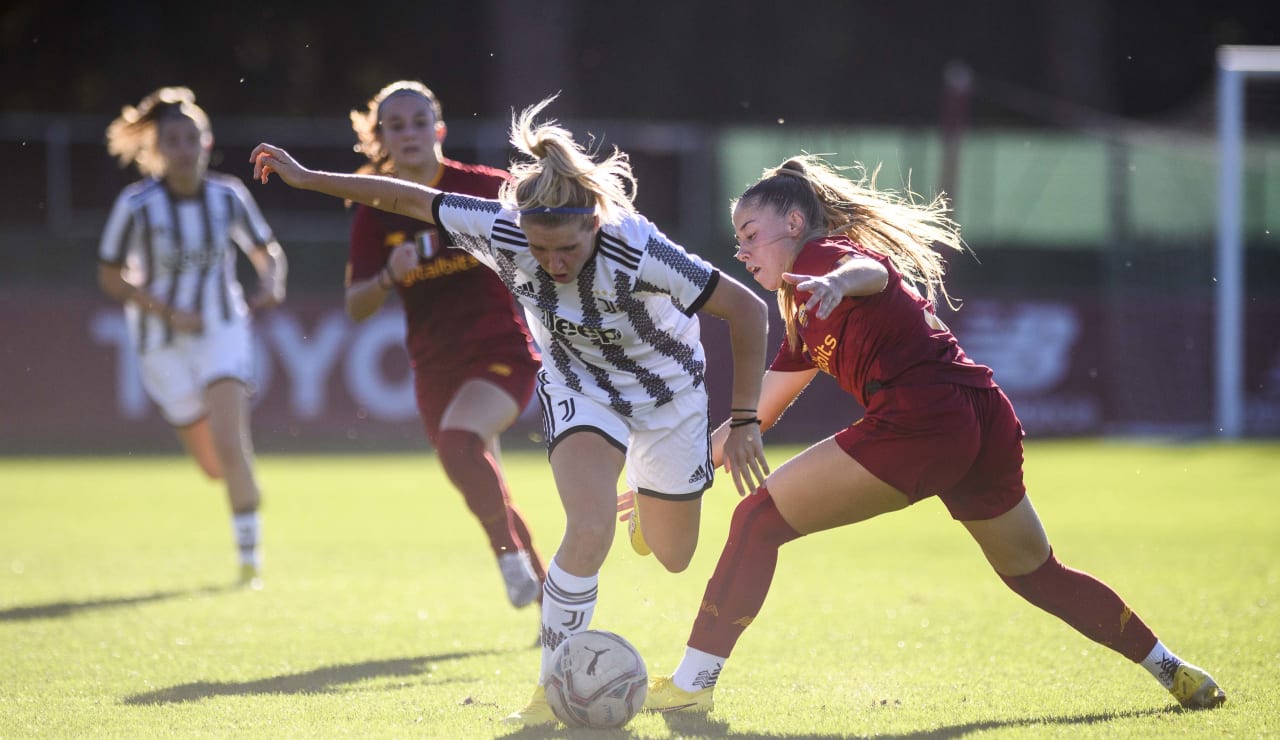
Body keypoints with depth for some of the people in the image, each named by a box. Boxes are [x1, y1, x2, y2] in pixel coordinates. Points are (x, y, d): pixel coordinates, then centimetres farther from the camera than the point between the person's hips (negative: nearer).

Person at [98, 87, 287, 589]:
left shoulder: (228, 197, -6)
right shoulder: (136, 205, -12)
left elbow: (267, 252, 9)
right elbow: (111, 278, -5)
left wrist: (271, 284, -13)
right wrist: (168, 311, -17)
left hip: (223, 331, 0)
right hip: (162, 342, 0)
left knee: (229, 444, -20)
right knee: (215, 466, 5)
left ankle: (250, 554, -12)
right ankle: (248, 488, 42)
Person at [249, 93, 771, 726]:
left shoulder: (639, 252, -38)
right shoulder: (502, 230, -29)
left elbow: (749, 310, -28)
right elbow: (411, 199, -14)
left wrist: (745, 422, -22)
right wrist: (307, 177, -9)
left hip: (668, 391, -1)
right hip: (579, 385, 1)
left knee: (673, 556, 12)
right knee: (589, 533, -23)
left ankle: (645, 505, 50)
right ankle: (553, 689, -8)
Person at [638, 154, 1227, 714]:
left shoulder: (820, 253, 5)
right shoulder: (807, 323, 31)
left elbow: (871, 270, -21)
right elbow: (756, 415, 35)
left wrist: (839, 282, -45)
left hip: (923, 419, -10)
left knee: (759, 521, -3)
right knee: (1034, 573, 28)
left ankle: (692, 681, -5)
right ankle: (1172, 669, 35)